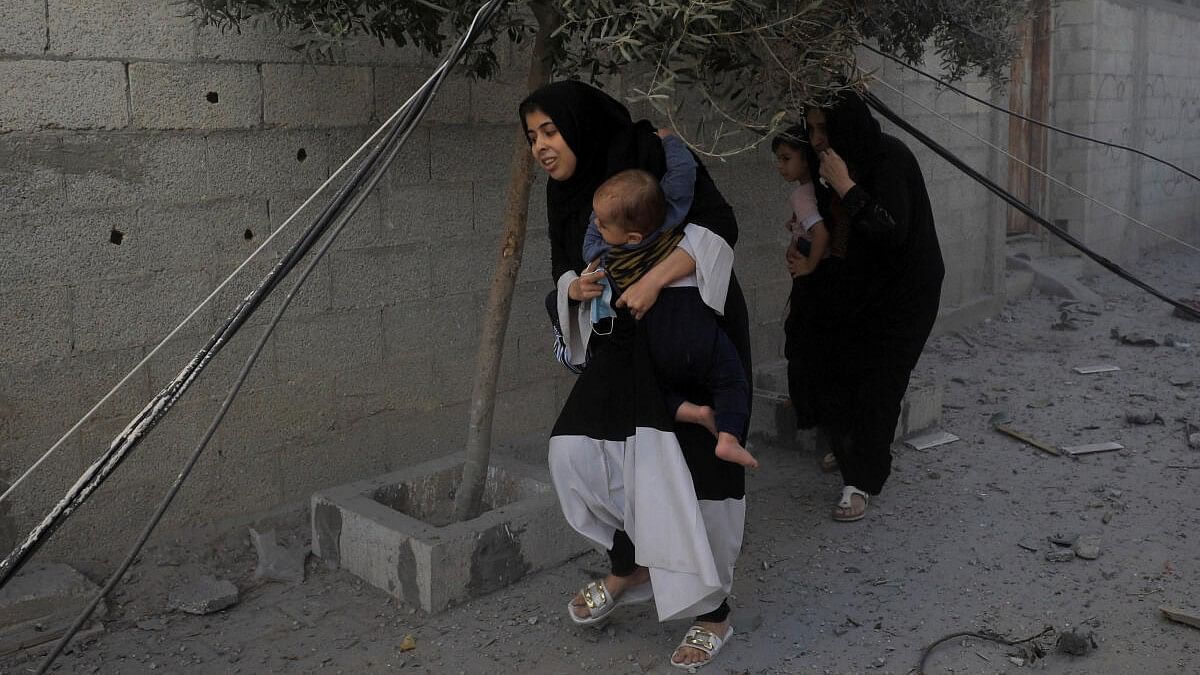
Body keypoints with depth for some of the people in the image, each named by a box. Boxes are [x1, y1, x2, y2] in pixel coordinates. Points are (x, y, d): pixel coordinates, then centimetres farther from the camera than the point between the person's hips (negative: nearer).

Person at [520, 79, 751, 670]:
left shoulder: (651, 156, -14)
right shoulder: (564, 194, 6)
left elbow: (717, 223, -20)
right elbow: (564, 270, 15)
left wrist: (655, 278, -31)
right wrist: (574, 287, -9)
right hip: (626, 343, 7)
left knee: (681, 466, -9)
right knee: (574, 449, -3)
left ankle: (712, 611, 8)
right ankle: (629, 565, 20)